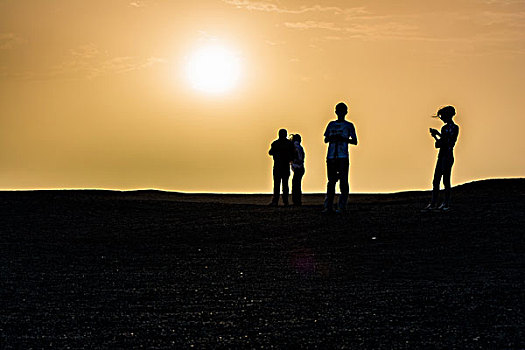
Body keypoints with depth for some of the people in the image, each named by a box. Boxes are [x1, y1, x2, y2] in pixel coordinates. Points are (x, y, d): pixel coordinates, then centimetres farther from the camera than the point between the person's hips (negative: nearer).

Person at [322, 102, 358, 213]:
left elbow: (355, 141, 7)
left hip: (343, 156, -3)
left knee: (343, 181, -8)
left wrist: (343, 139, -11)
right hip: (331, 157, 3)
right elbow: (326, 139, 20)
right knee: (331, 181, 3)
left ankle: (342, 207, -9)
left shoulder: (349, 125, 10)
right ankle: (328, 206, 2)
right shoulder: (331, 124, 20)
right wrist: (332, 138, -3)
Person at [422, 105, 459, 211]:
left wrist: (439, 134, -17)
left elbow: (450, 141, -18)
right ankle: (433, 204, 5)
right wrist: (435, 136, 3)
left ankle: (446, 204, -3)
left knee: (446, 180, -7)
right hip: (441, 155, 8)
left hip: (448, 156, -8)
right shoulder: (444, 128, 17)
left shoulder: (454, 128, -7)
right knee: (436, 180, 4)